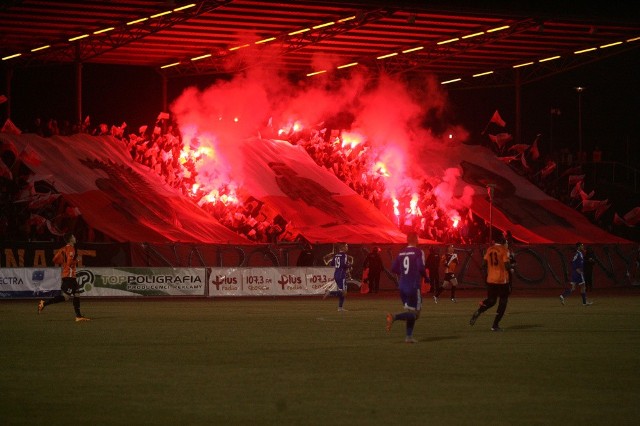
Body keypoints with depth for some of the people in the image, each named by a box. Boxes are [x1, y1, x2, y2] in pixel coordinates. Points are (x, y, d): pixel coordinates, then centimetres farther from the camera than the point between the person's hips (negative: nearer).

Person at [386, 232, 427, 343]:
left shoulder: (401, 253, 9)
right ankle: (394, 317, -23)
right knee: (414, 314, -1)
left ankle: (409, 336, 10)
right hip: (413, 287, -7)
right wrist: (426, 277, -1)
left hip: (402, 285, 7)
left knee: (410, 313, 17)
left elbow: (394, 268, 9)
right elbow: (421, 267, -19)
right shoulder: (418, 252, -8)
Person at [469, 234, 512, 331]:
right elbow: (507, 264, -16)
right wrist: (511, 269, 4)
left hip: (491, 280, 5)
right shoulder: (504, 250, -10)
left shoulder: (489, 250, 5)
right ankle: (495, 325, 3)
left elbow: (484, 263, 6)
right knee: (503, 302, 8)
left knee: (490, 300, 19)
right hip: (502, 280, -5)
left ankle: (478, 312, -10)